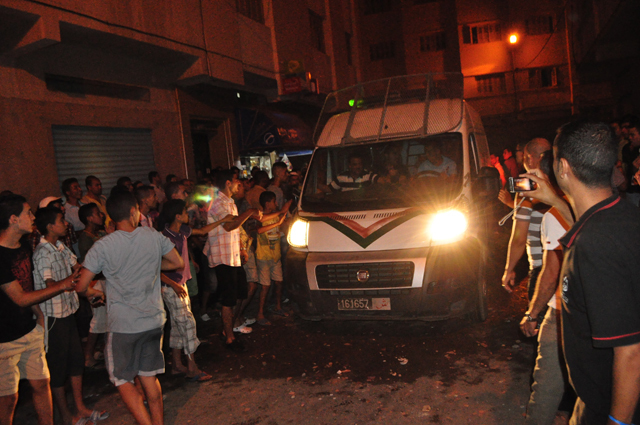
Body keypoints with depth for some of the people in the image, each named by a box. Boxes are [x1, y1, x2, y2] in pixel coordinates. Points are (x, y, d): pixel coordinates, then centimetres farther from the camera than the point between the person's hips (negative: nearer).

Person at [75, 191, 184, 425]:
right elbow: (178, 263, 8)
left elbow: (81, 287, -10)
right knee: (149, 376, 16)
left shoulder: (102, 246, -12)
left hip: (123, 325, -4)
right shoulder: (154, 236, -3)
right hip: (154, 320, 4)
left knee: (122, 379, 11)